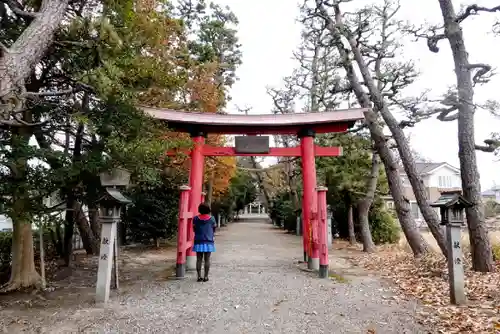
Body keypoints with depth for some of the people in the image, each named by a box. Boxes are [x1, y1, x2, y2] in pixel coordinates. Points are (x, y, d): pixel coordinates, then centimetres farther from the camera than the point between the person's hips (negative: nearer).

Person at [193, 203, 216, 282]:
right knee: (207, 260, 4)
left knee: (199, 260, 6)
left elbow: (194, 229, 8)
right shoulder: (212, 218, -2)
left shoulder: (195, 218, -2)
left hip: (198, 241, 1)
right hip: (208, 241, -1)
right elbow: (214, 230, 7)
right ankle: (205, 277, 6)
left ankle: (199, 276, 7)